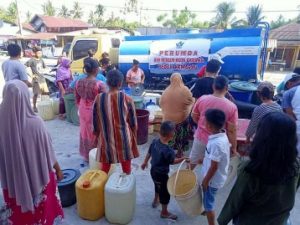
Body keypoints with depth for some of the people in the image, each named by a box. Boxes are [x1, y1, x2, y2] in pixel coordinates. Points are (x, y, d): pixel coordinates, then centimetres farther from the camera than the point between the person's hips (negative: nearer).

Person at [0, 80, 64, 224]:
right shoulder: (35, 122, -26)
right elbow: (48, 151, -14)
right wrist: (58, 169, 2)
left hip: (12, 178, 3)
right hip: (38, 175, -3)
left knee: (17, 212, 26)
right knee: (41, 210, 22)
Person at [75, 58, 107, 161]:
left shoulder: (79, 82, -5)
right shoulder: (100, 84, -23)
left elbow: (77, 100, 6)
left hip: (83, 112, 6)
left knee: (85, 133, 21)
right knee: (96, 135, 12)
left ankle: (86, 156, 38)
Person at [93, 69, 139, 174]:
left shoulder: (99, 99, -9)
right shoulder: (127, 99, -13)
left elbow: (95, 122, 0)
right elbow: (133, 123, -5)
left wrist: (98, 136, 15)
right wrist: (134, 138, 10)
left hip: (106, 139, 1)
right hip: (124, 139, -1)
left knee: (104, 169, 19)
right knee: (126, 169, 17)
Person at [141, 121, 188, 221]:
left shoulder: (154, 142, -12)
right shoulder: (168, 150, -33)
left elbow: (149, 153, 4)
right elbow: (172, 161, -14)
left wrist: (145, 162, 21)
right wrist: (183, 159, 2)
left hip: (153, 171, 8)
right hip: (162, 174, -8)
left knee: (158, 186, 33)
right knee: (165, 192, 15)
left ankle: (156, 201, 58)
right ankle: (164, 212, 35)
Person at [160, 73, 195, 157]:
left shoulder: (166, 91, -10)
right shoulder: (185, 90, -15)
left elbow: (161, 103, 1)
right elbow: (191, 101, -3)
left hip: (169, 118, 1)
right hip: (182, 118, -1)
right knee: (181, 135, 16)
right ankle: (179, 153, 27)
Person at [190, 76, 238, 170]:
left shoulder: (202, 99, -13)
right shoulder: (231, 107, -20)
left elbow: (194, 116, 2)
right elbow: (231, 130, -15)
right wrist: (234, 147, -1)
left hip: (200, 137, 3)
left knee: (192, 160, 25)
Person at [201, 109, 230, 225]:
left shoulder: (216, 143, -35)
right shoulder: (221, 135, -7)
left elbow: (214, 167, -27)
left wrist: (205, 181, -14)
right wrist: (201, 160, 17)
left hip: (213, 179, -9)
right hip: (216, 177, 9)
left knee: (208, 202, 11)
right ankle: (207, 210, 57)